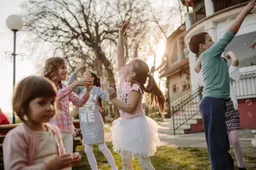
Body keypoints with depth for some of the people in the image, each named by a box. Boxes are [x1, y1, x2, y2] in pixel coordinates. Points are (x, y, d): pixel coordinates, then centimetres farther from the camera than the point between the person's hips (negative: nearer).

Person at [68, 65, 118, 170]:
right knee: (88, 150, 8)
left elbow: (109, 98, -14)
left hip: (96, 123, -4)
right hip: (84, 124, 4)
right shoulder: (81, 88, 5)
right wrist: (76, 71, -16)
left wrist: (105, 85, -19)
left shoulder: (97, 89, -5)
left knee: (102, 147, 5)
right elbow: (70, 85, -12)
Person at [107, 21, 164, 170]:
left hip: (136, 125, -8)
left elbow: (130, 108, -29)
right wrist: (121, 34, 2)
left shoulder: (136, 88, -21)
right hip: (125, 125, 8)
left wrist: (113, 98, -26)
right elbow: (120, 55, 1)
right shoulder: (123, 77, -1)